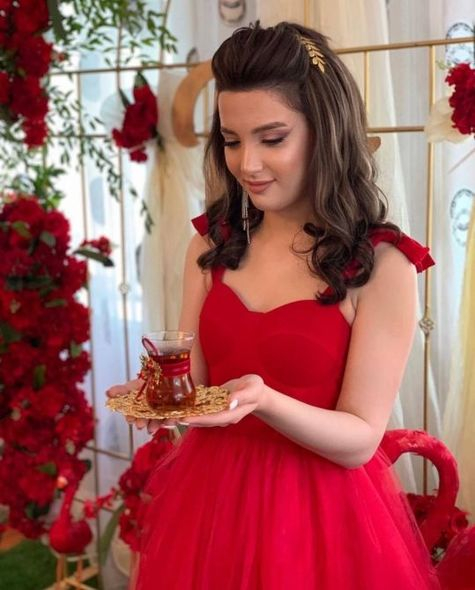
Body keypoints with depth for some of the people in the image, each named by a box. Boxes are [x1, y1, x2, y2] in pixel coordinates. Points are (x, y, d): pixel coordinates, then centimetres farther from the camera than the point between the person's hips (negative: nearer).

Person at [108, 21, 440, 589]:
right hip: (209, 497, 5)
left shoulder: (382, 265, -14)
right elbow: (193, 382, 4)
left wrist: (262, 400, -31)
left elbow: (359, 440, -14)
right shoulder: (212, 243, 1)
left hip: (320, 512, -4)